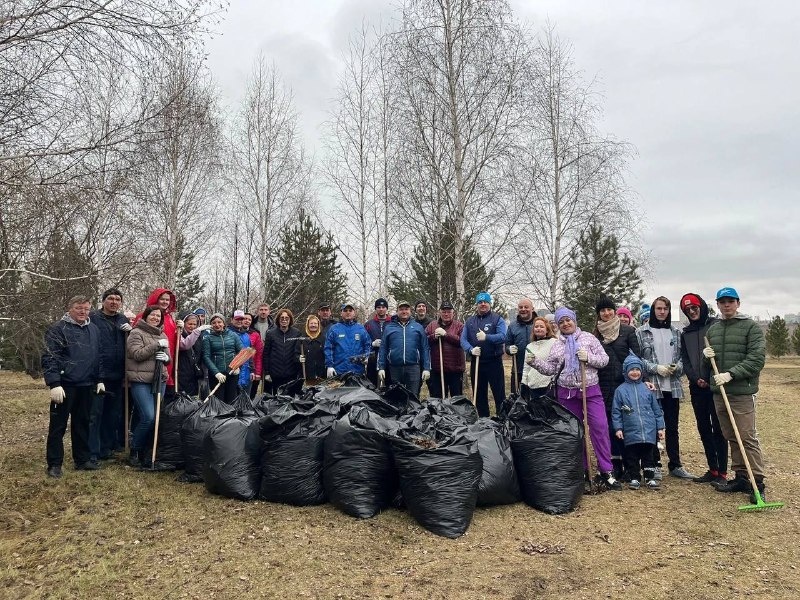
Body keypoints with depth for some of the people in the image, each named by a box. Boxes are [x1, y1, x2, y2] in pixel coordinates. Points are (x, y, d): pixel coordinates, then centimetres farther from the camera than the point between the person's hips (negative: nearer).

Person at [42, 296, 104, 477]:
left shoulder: (94, 329, 12)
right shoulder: (58, 329, -7)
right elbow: (49, 358, -13)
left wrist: (99, 380, 12)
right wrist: (54, 383, -20)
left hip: (87, 385, 6)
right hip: (65, 385, -6)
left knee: (82, 423, 14)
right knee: (58, 425, 3)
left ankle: (82, 460, 24)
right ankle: (54, 464, 13)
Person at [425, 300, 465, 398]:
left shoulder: (459, 325, 2)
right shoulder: (432, 325, 11)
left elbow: (462, 341, -13)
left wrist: (446, 334, -17)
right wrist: (434, 336, -12)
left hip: (455, 368, -2)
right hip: (436, 369, 3)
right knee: (437, 398, 11)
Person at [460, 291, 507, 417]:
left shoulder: (497, 319, -1)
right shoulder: (470, 321, 11)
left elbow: (503, 336, -15)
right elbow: (463, 339, 3)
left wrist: (487, 337, -28)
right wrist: (471, 349, -16)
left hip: (494, 362, -4)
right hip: (476, 362, 4)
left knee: (499, 393, -1)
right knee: (479, 395, 12)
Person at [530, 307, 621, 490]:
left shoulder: (588, 337, 2)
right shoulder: (557, 345, 6)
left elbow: (604, 360, 0)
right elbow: (550, 368, 2)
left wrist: (589, 357, -17)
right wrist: (535, 362, -14)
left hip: (591, 390, -2)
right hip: (567, 393, 2)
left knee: (600, 428, -7)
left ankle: (607, 471, 1)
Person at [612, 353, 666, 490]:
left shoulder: (647, 389, 5)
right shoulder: (620, 390, 0)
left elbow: (656, 409, 10)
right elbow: (616, 412, 1)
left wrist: (660, 427, 8)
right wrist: (618, 428, -6)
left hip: (649, 431, 1)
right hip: (631, 432, -1)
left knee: (648, 455, 10)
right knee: (632, 457, 8)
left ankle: (650, 478, 22)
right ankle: (634, 478, 20)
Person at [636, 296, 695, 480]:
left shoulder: (675, 333, 11)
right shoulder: (641, 332, -2)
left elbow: (682, 356, 13)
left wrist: (677, 366, -8)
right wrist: (656, 368, -15)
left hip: (672, 387, 4)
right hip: (651, 386, -4)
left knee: (673, 427, 11)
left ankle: (675, 465, 22)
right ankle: (655, 465, 16)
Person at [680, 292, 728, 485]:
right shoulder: (685, 333, 14)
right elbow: (685, 360, 10)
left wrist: (710, 379, -15)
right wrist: (695, 379, -7)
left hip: (715, 386, -5)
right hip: (697, 388, 5)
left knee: (718, 429, -3)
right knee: (704, 429, 10)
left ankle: (722, 472, 5)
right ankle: (712, 470, 20)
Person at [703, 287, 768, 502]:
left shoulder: (751, 327, -3)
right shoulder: (712, 329, 14)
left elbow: (756, 359, -12)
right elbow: (707, 361, 23)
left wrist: (731, 374, -19)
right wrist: (706, 356, 0)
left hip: (742, 392, -6)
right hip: (719, 392, 6)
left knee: (748, 438, -6)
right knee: (731, 438, 12)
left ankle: (757, 483, 3)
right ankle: (741, 477, 22)